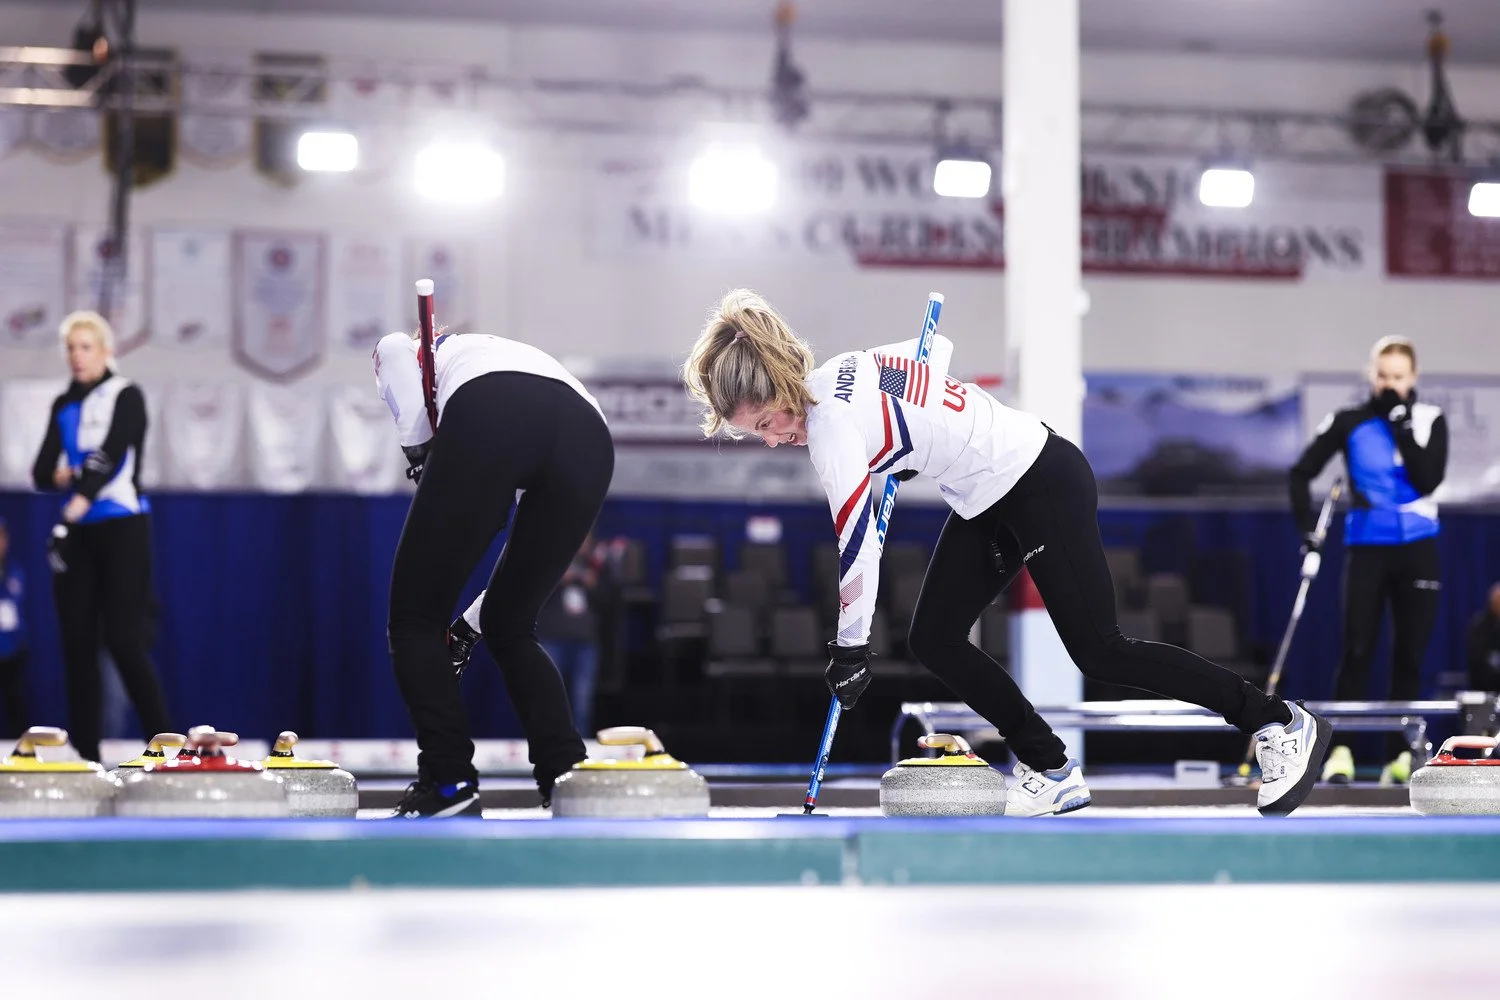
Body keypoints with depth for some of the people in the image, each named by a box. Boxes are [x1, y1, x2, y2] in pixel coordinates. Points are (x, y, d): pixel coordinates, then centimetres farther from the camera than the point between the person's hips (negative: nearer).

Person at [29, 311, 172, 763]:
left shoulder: (126, 396, -4)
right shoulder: (64, 405, 13)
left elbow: (110, 457, -17)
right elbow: (41, 472, 9)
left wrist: (71, 514, -27)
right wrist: (63, 475, -15)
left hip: (122, 527, -6)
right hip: (79, 532, 6)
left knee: (123, 640, -12)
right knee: (77, 641, 1)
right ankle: (86, 755, 5)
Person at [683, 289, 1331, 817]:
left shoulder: (830, 423, -24)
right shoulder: (843, 371, 1)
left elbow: (856, 551, -23)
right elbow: (936, 351, 18)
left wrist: (850, 647, -12)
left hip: (1044, 486, -10)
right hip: (989, 501, 10)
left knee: (1100, 652, -6)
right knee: (934, 640, 3)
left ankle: (1283, 724, 6)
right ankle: (1054, 774, 8)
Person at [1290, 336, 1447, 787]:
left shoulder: (1430, 420, 2)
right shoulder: (1350, 422, -1)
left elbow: (1428, 480, -12)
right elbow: (1302, 472, 4)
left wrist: (1401, 425, -14)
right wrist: (1307, 526, -3)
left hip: (1417, 549, 1)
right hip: (1367, 546, -1)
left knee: (1410, 655, 3)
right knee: (1357, 649, -10)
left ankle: (1399, 756, 9)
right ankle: (1341, 750, -8)